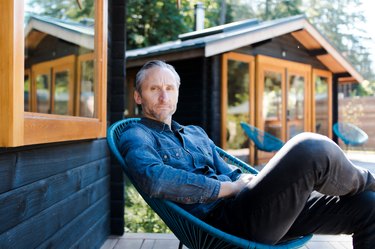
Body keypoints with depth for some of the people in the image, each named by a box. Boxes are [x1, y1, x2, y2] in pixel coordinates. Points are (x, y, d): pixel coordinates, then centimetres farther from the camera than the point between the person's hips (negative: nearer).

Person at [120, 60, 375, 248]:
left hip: (245, 206, 8)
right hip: (220, 219, -7)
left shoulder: (196, 133, 29)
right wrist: (230, 188, -13)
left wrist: (249, 182, -2)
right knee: (311, 149, -25)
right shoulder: (136, 136, 5)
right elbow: (155, 179, -16)